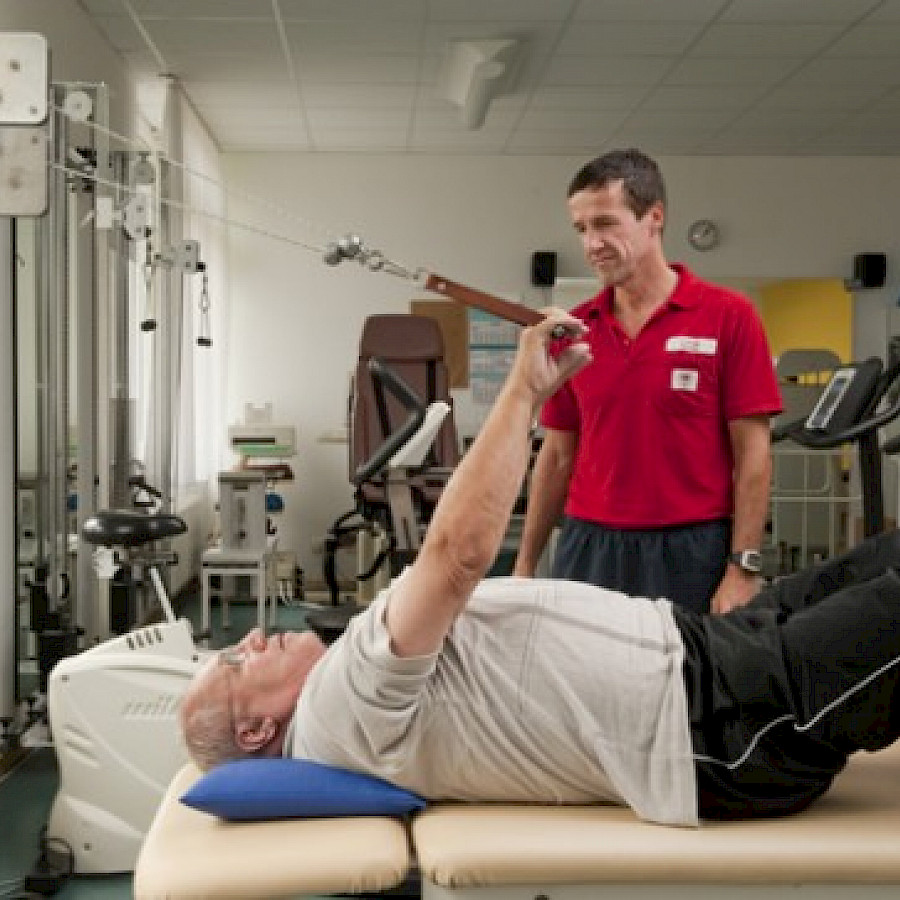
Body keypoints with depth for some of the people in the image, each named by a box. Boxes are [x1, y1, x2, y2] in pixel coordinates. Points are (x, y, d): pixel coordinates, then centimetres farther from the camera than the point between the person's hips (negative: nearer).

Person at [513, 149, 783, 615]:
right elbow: (557, 455, 11)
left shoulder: (729, 316, -6)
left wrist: (743, 568, -12)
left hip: (690, 551, -3)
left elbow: (752, 451, -6)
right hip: (588, 549, 4)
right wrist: (525, 564, 9)